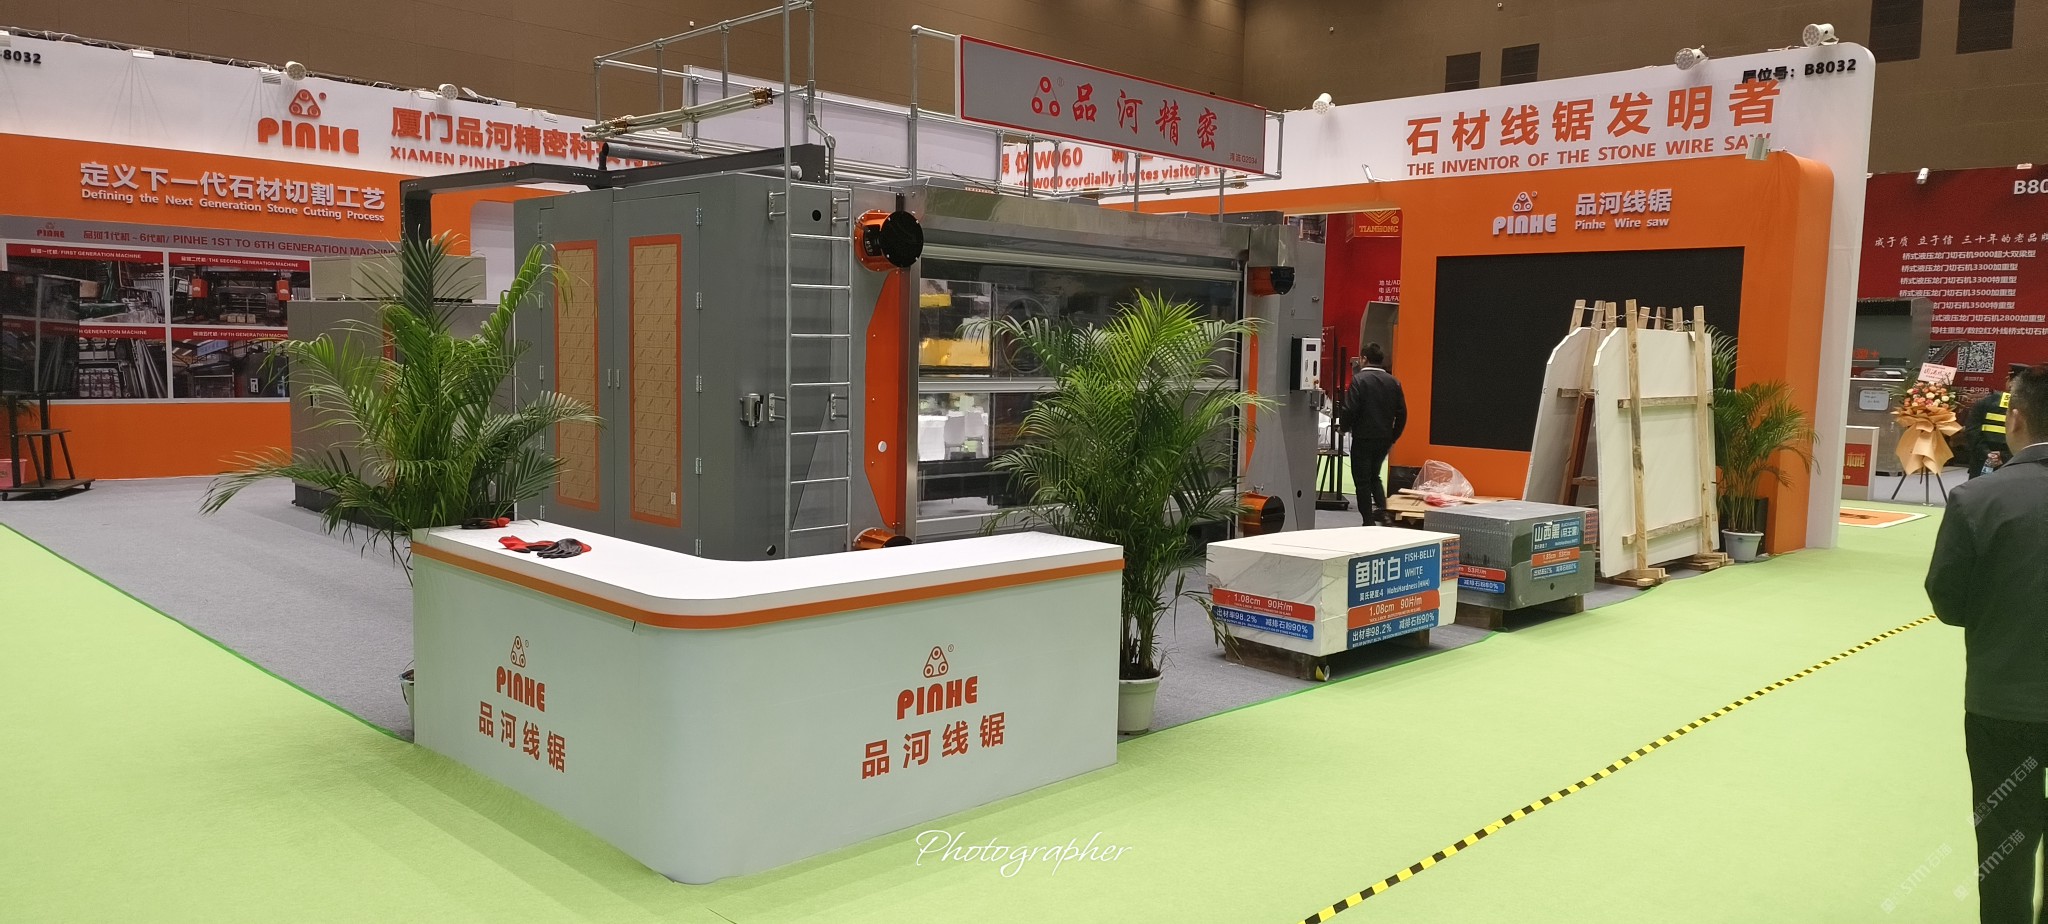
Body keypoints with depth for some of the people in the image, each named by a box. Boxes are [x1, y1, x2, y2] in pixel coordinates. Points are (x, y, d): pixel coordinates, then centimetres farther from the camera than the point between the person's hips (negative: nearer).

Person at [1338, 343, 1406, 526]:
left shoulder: (1359, 380, -12)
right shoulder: (1393, 382, 6)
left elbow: (1349, 410, -17)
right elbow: (1402, 414, 7)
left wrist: (1344, 427, 3)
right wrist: (1392, 438, 16)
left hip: (1363, 438, -6)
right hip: (1384, 439, 6)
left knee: (1362, 480, 4)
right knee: (1374, 476, 23)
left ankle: (1369, 522, 4)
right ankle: (1381, 509, 6)